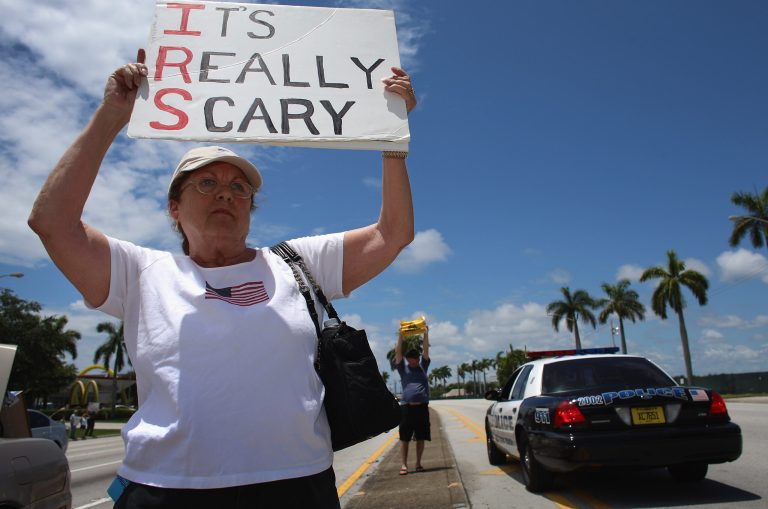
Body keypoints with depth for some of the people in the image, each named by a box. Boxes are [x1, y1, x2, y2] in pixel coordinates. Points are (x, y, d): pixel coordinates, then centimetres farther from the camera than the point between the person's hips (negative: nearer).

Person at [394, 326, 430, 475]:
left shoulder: (423, 365, 11)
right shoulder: (403, 367, 7)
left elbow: (426, 351, 4)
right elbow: (397, 352, -2)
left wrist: (426, 334, -3)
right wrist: (400, 336, -7)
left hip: (422, 407, 2)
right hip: (407, 407, -1)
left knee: (421, 438, 6)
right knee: (404, 438, 0)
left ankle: (418, 463, 16)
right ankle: (404, 464, 6)